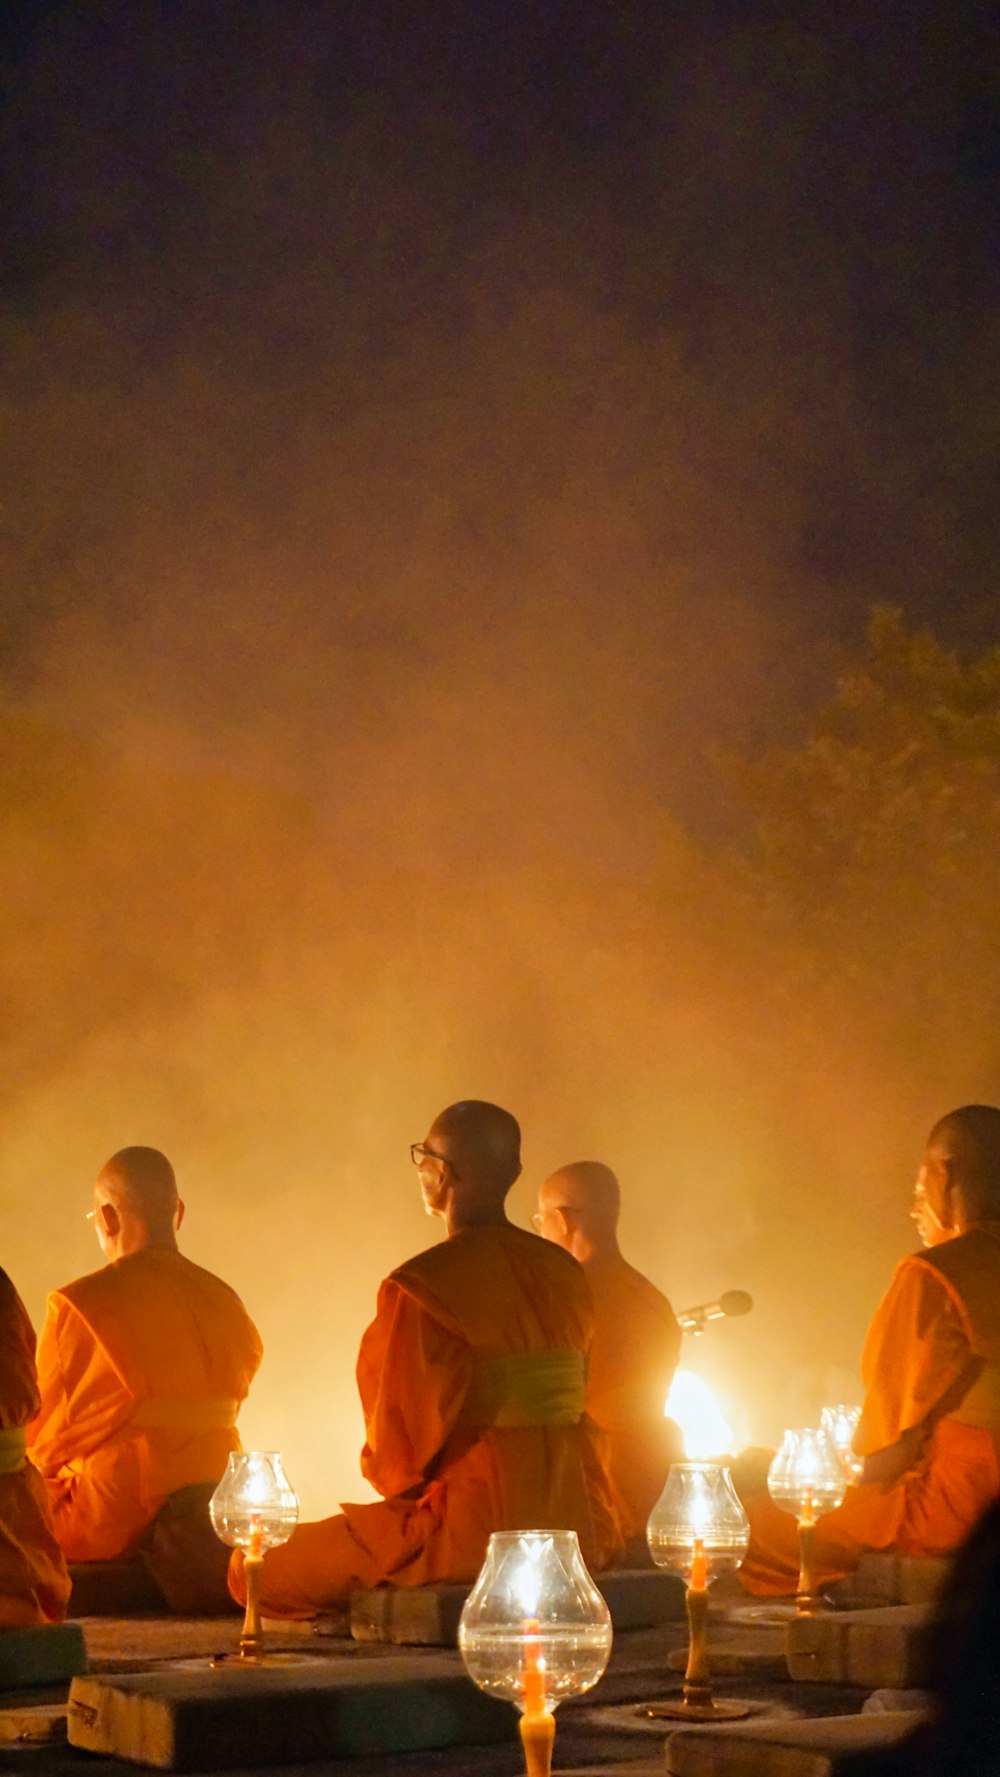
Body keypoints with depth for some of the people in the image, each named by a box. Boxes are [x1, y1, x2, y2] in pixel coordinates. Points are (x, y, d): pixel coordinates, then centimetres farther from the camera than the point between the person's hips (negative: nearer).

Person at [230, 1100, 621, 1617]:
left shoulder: (419, 1289, -16)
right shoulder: (565, 1275, 6)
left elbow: (401, 1444, -11)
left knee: (256, 1571, 3)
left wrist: (393, 1478, 12)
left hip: (471, 1533, -8)